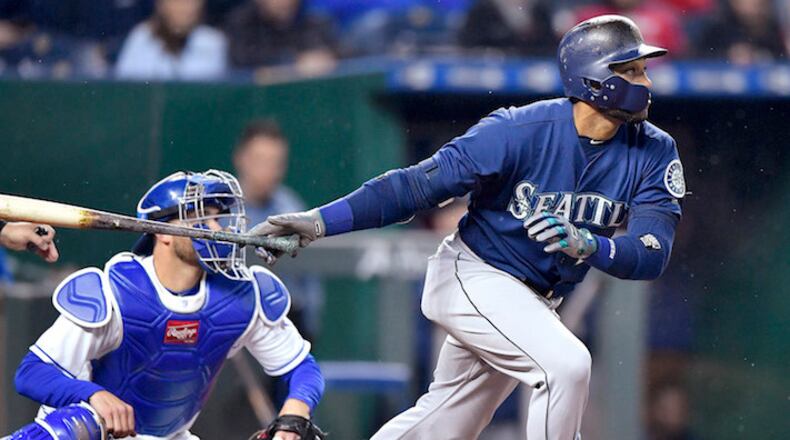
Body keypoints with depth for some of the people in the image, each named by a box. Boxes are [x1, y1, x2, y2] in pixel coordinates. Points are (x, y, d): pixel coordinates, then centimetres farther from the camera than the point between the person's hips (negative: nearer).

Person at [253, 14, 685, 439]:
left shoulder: (654, 152, -11)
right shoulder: (519, 130, -22)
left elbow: (652, 254, -19)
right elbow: (420, 184, -20)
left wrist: (587, 245, -40)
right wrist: (322, 220, -28)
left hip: (533, 302, 6)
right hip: (473, 277, -6)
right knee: (566, 364, -28)